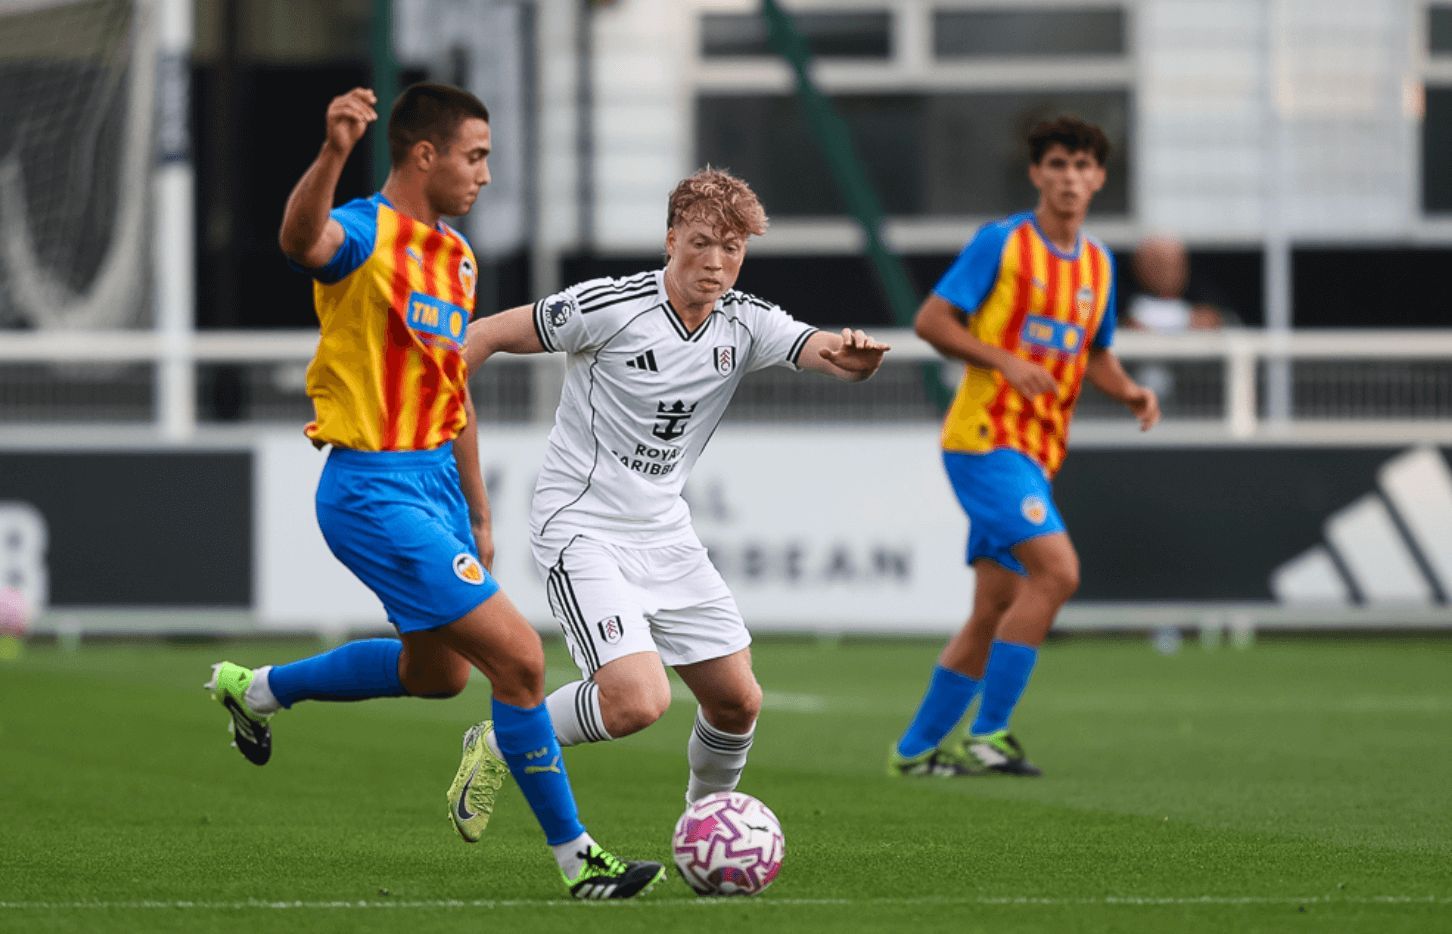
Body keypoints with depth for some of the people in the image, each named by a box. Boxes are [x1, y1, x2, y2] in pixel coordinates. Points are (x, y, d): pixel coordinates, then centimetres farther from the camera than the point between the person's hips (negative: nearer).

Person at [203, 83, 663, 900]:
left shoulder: (456, 256, 13)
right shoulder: (365, 234, -15)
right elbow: (302, 239, -41)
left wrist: (479, 517, 24)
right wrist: (335, 154, -61)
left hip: (434, 481, 10)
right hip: (375, 489, -10)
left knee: (437, 671, 25)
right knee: (519, 657, -12)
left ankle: (255, 690, 43)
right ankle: (576, 858, -1)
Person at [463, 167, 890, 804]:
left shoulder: (746, 325, 0)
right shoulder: (608, 306, -16)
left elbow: (826, 354, -13)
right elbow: (485, 336, -9)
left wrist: (854, 354, -38)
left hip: (664, 533, 7)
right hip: (582, 530, -7)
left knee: (737, 702, 6)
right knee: (638, 701, -23)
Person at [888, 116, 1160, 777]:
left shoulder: (1098, 263, 14)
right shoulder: (1002, 243, -6)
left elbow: (1095, 356, 24)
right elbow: (931, 321, -7)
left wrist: (1129, 391, 3)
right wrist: (1006, 362, -20)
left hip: (1037, 453, 8)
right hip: (986, 438, -8)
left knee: (995, 611, 8)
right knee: (1057, 570, -22)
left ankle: (916, 749, 18)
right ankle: (987, 735, -17)